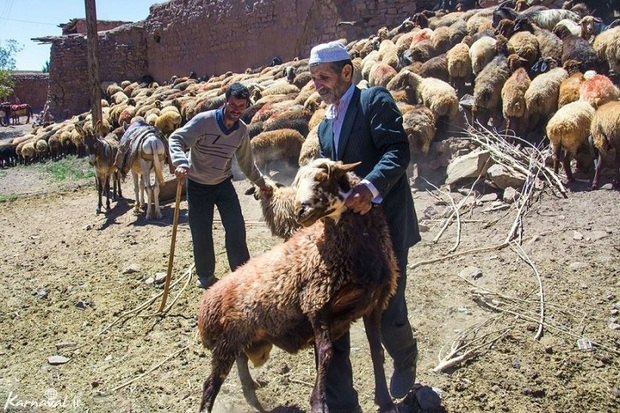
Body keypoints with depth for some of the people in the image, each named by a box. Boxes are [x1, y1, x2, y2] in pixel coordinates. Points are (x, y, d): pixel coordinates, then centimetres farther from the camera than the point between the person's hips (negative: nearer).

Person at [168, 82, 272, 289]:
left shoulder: (242, 130, -4)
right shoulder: (204, 120, -20)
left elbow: (246, 161, 11)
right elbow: (176, 139, -28)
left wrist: (260, 182, 19)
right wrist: (181, 162, -47)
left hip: (224, 184, 4)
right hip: (198, 186, -3)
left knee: (236, 230, -3)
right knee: (201, 235, 3)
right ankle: (206, 277, 25)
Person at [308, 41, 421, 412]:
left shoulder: (375, 100, -3)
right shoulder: (325, 125, 19)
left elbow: (398, 150, -18)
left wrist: (371, 187, -33)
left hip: (384, 226, -7)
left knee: (389, 317, -1)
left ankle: (405, 362, 36)